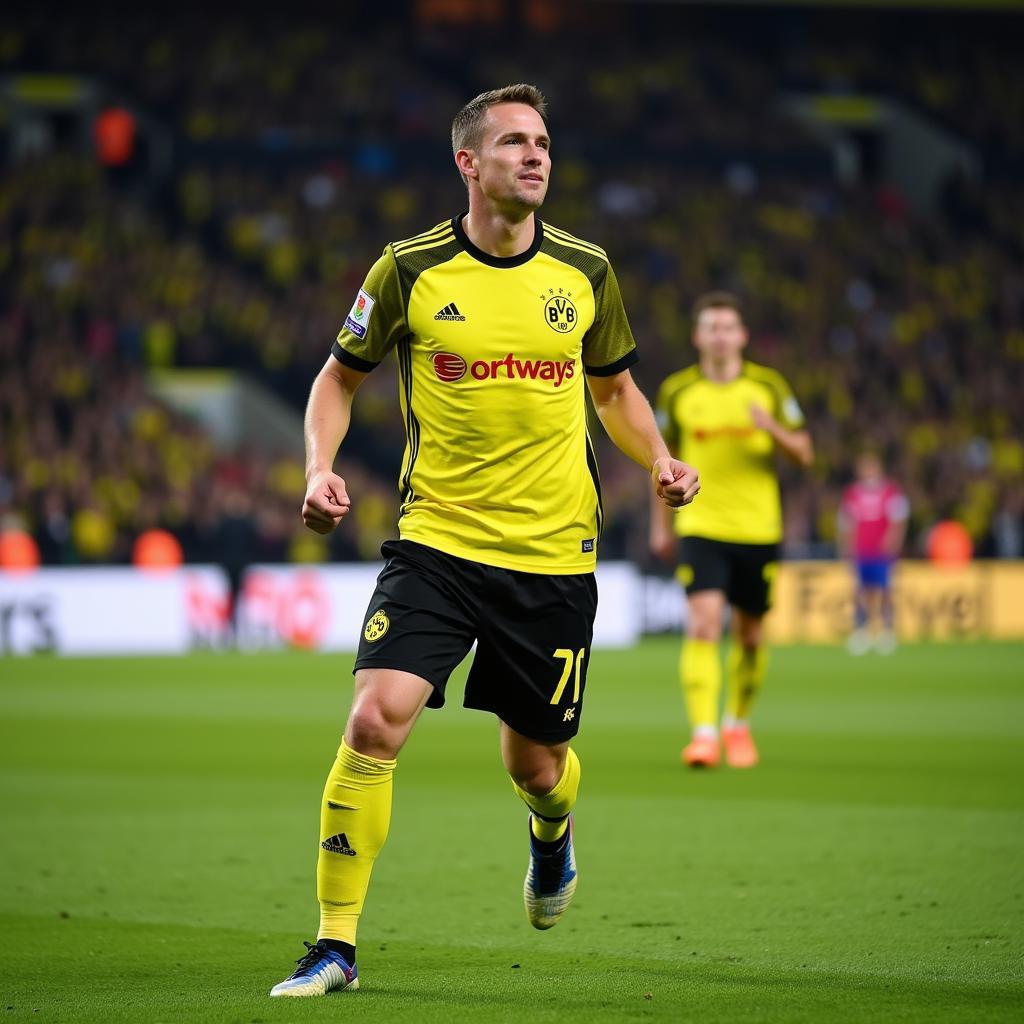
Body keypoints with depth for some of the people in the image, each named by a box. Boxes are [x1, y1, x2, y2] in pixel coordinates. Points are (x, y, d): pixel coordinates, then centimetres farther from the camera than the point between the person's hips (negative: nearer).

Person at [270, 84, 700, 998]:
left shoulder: (585, 270, 3)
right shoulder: (411, 269, -4)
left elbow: (615, 387, 19)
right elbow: (340, 376, 10)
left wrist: (658, 459, 0)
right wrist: (321, 470, -7)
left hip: (553, 552, 2)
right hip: (437, 540, -2)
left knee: (535, 764, 10)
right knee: (375, 722, -20)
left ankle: (552, 835, 50)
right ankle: (336, 945, -9)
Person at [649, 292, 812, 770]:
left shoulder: (769, 387, 1)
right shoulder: (677, 391, 2)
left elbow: (804, 454, 2)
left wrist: (773, 429, -18)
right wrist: (660, 524, 14)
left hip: (758, 530, 1)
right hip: (701, 528, -1)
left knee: (750, 635, 10)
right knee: (703, 625, -18)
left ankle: (738, 725, 31)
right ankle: (703, 734, -21)